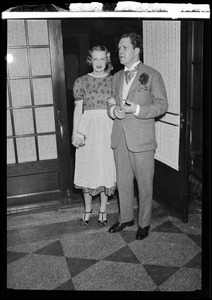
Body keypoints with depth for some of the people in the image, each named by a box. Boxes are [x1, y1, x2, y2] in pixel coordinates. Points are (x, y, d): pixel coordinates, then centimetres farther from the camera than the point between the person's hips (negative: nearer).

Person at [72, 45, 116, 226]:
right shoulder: (81, 82, 4)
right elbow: (78, 108, 3)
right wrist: (75, 132, -4)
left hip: (108, 129, 0)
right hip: (87, 129, 0)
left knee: (106, 169, 6)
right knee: (87, 169, 7)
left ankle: (103, 210, 23)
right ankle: (87, 210, 26)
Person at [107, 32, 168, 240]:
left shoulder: (152, 75, -4)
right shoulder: (117, 77, 14)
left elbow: (162, 105, -5)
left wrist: (136, 110, -19)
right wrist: (113, 110, -6)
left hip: (141, 139, -5)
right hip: (119, 138, 6)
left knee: (144, 183, 6)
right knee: (123, 182, 15)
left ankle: (144, 223, 24)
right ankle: (125, 218, 33)